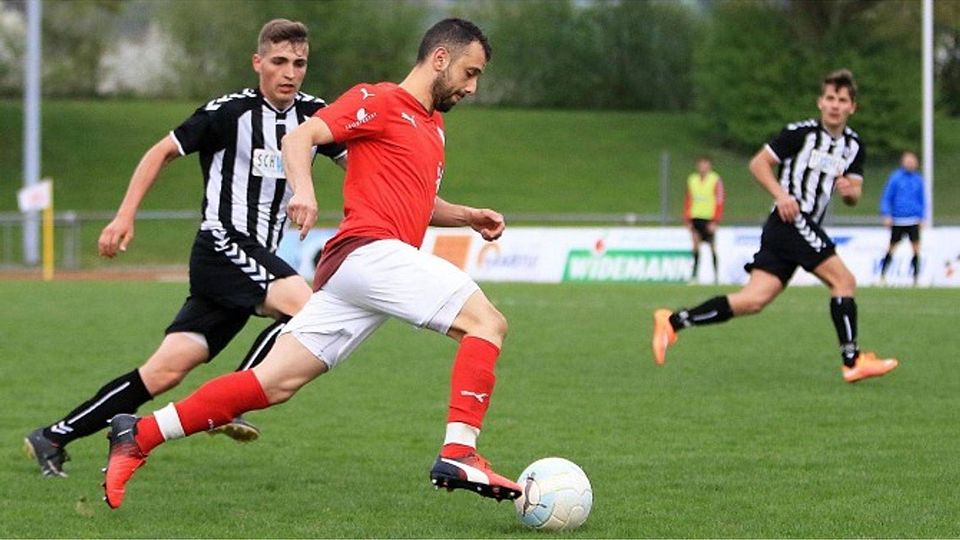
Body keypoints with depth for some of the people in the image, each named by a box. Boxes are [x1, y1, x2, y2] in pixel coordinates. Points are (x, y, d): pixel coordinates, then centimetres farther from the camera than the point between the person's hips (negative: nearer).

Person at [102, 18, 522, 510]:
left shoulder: (432, 124, 27)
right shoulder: (378, 101, -1)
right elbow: (300, 137, -12)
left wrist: (468, 217, 21)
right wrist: (302, 188, -30)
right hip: (369, 251, -9)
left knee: (273, 382, 2)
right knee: (486, 321, -15)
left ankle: (138, 436, 3)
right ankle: (458, 454, -24)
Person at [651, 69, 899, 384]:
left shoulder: (853, 145, 16)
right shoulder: (802, 132, -4)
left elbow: (855, 195, 17)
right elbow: (759, 163, -2)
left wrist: (849, 190, -7)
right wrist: (781, 194, -17)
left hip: (804, 229, 7)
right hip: (792, 220, -7)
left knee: (753, 300, -3)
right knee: (844, 280, -12)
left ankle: (673, 322, -1)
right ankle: (852, 362, -10)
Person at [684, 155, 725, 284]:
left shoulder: (715, 180, -1)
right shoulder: (692, 179, 12)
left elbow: (719, 202, -4)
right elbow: (688, 201, 14)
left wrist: (714, 221, -12)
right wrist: (687, 219, 6)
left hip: (709, 219, -3)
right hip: (695, 217, 3)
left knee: (712, 246, -1)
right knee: (696, 243, -4)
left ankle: (716, 275, 5)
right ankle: (695, 274, -4)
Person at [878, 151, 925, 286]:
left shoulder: (918, 180, 8)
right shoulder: (895, 178, -1)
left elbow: (922, 200, 16)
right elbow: (886, 197, 1)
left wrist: (922, 217, 10)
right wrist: (886, 215, -7)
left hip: (913, 220, 2)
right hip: (897, 220, -2)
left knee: (916, 248, -7)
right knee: (892, 247, 5)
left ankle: (916, 277, -2)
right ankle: (882, 275, 18)